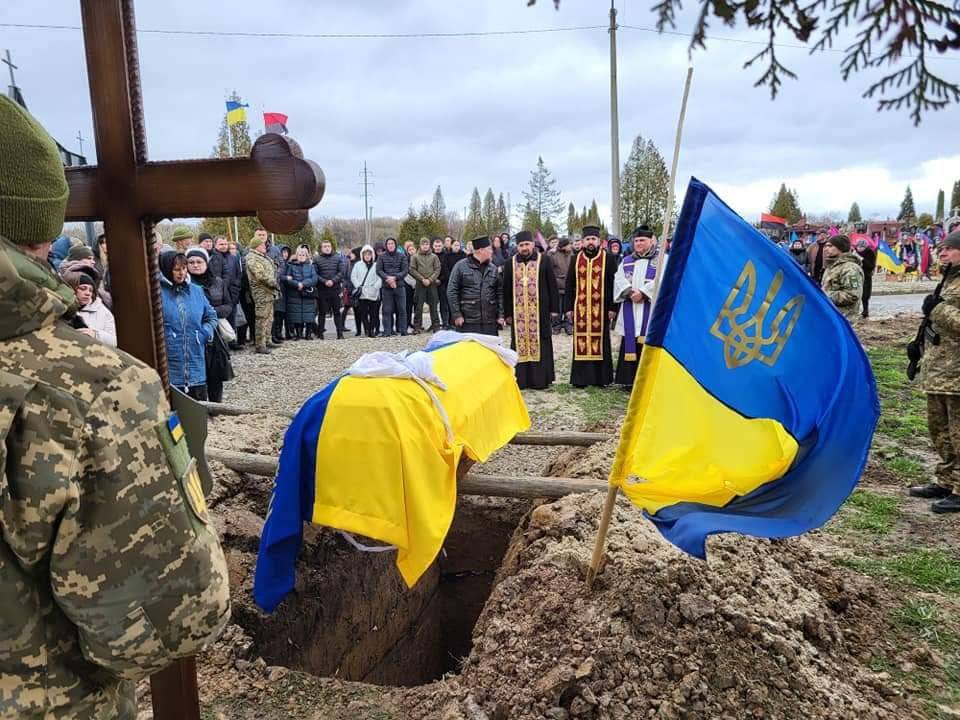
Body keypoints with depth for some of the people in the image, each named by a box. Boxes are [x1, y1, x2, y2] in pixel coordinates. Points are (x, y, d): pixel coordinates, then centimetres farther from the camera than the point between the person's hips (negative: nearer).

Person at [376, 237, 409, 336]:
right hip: (386, 287, 0)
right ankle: (387, 331, 5)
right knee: (387, 310, 1)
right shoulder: (382, 257, 6)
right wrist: (387, 278, -16)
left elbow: (405, 271, -1)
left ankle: (403, 330, 9)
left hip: (399, 286, 0)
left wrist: (394, 277, -15)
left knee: (402, 309, 2)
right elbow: (378, 270, -1)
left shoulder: (402, 256, 5)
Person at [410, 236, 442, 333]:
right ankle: (417, 326, 5)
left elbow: (437, 270, 2)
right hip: (420, 284, 0)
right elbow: (412, 270, 0)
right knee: (418, 306, 0)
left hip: (432, 284, 1)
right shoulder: (415, 257, 3)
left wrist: (430, 279, -9)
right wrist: (422, 279, -8)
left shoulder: (434, 257, 6)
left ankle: (435, 324, 13)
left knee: (433, 305, 5)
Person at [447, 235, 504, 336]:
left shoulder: (493, 269, 13)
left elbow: (500, 293, 14)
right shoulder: (461, 266, 0)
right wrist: (457, 315, -8)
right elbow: (452, 291, -3)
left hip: (490, 322, 4)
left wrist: (500, 315, 7)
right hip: (467, 321, -4)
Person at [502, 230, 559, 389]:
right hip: (518, 312, 2)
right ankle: (520, 379, 10)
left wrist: (554, 308, -2)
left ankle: (540, 379, 9)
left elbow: (552, 285, 2)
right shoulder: (510, 263, 6)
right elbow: (506, 289, 8)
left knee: (539, 343, 2)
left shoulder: (544, 260, 1)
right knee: (520, 343, 4)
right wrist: (507, 313, 4)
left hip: (540, 311, -2)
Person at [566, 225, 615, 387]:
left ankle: (600, 377, 12)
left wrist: (611, 307, -6)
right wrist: (569, 308, 4)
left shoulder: (607, 258, 1)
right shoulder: (576, 259, 8)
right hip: (580, 308, 2)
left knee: (600, 341, 3)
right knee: (581, 342, 3)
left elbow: (612, 284, 0)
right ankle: (581, 378, 10)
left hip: (600, 308, -2)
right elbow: (569, 285, 9)